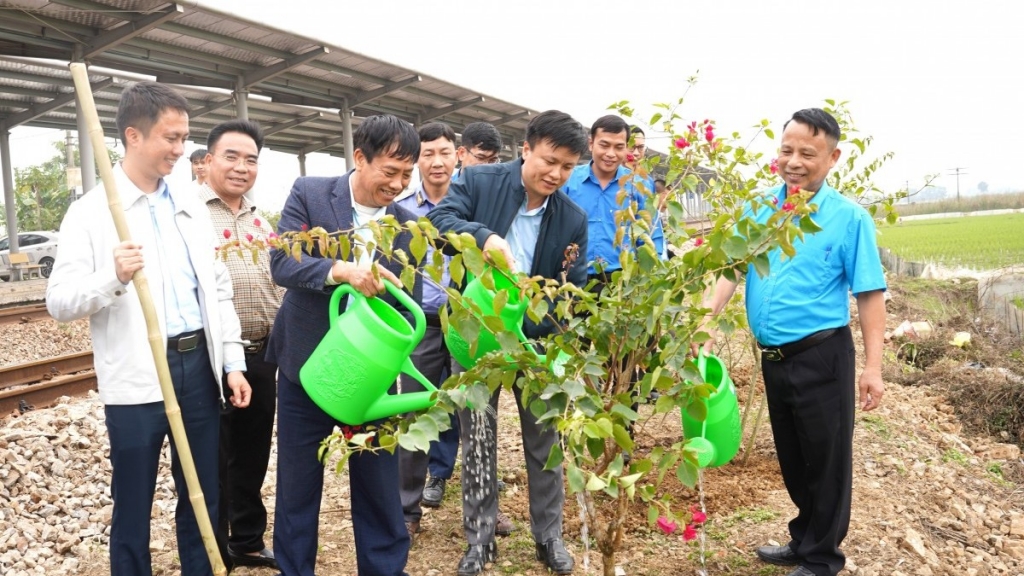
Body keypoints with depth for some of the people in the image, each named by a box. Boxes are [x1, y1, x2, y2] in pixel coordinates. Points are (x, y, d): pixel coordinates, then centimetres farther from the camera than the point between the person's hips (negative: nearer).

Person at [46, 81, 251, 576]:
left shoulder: (191, 206, 10)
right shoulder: (92, 211, -5)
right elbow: (59, 301, -10)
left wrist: (232, 362, 8)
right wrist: (113, 278, -29)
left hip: (199, 366, 5)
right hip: (137, 378, -4)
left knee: (202, 498, 15)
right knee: (132, 509, 8)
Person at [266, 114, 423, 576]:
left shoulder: (409, 227, -1)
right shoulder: (309, 194, -7)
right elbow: (281, 262, -18)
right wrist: (342, 270, -36)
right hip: (306, 367, -1)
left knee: (379, 486, 11)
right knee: (297, 486, 13)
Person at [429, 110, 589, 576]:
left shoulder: (573, 220, -3)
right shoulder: (479, 182, -8)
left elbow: (573, 289, -3)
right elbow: (440, 218, -22)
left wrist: (564, 338, -22)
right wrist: (484, 236, -41)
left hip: (537, 340, 2)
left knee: (544, 438, 11)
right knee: (477, 439, 9)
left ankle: (549, 535, 30)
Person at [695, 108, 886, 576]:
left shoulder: (848, 217, -9)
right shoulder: (759, 209, 3)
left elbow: (870, 295, -9)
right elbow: (732, 269, 1)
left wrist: (873, 367, -14)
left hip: (822, 357, -5)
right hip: (772, 357, 5)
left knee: (826, 460, 8)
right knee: (792, 458, 20)